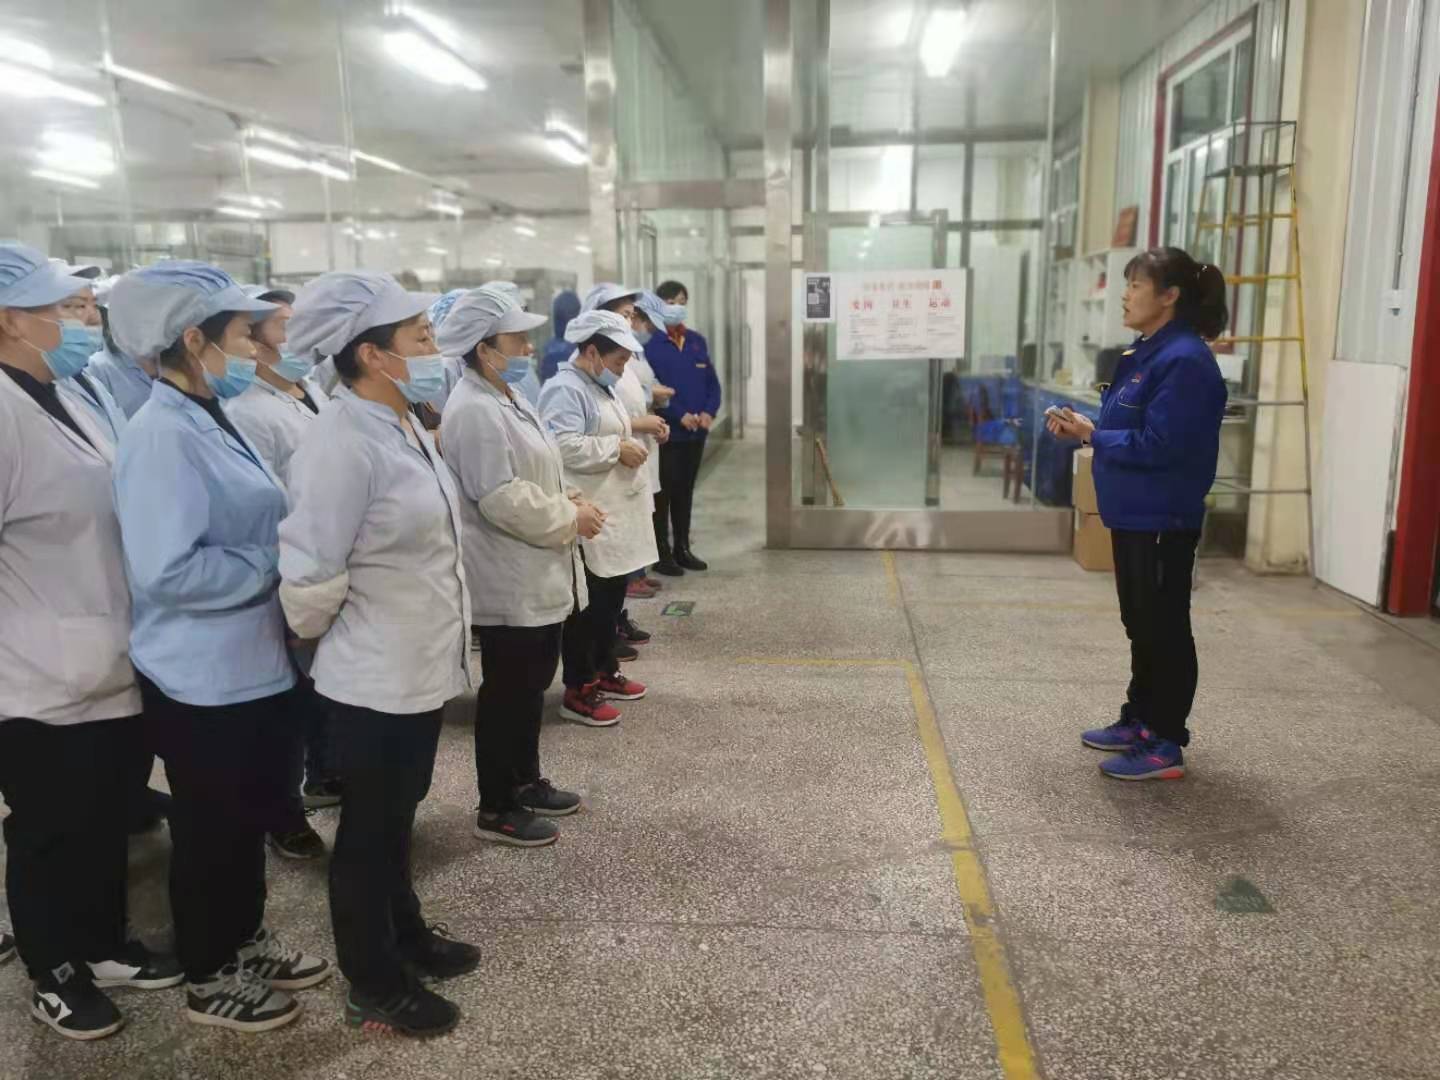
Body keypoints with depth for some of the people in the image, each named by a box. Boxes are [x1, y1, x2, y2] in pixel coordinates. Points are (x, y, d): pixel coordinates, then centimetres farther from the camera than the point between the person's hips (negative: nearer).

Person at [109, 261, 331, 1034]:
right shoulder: (163, 433, -21)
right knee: (211, 832, 10)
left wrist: (281, 555, 2)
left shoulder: (211, 419, 8)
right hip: (203, 679, -9)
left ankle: (246, 942, 41)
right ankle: (209, 981, 30)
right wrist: (271, 566, -19)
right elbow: (165, 569, -29)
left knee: (252, 819, 22)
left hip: (254, 663, 9)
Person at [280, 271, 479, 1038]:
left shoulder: (407, 425, 3)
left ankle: (405, 936, 45)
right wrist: (322, 637, -6)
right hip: (374, 677, -8)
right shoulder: (342, 444, -25)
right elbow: (310, 573, -23)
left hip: (420, 666, 8)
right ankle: (373, 987, 30)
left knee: (398, 817, 24)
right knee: (368, 829, 11)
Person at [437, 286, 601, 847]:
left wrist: (569, 499, 3)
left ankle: (526, 782, 36)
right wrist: (571, 518, -16)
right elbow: (503, 500, -27)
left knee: (532, 683, 20)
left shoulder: (508, 396, 12)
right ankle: (496, 809, 18)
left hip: (536, 576, 10)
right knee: (507, 691, 3)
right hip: (508, 583, -10)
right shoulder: (474, 412, -21)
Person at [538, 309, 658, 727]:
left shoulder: (598, 385, 15)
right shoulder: (565, 389, -18)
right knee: (588, 604, -1)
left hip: (615, 512, 10)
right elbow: (564, 447, -30)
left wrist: (632, 426, 13)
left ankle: (604, 670, 34)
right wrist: (618, 448, -22)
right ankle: (577, 691, 10)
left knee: (612, 597, 19)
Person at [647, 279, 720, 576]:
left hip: (696, 431, 6)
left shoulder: (697, 342, 12)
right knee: (663, 491, 1)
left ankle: (682, 548, 23)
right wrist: (679, 415, -19)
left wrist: (709, 412, -6)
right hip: (666, 430, -6)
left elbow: (712, 382, 12)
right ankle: (662, 552, 9)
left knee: (686, 490, 13)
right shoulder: (649, 343, -8)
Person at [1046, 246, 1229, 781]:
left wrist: (1092, 436, -15)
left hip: (1163, 520, -10)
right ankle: (1138, 721, 32)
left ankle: (1165, 745, 11)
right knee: (1140, 624, 18)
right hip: (1133, 513, 10)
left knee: (1164, 628, 0)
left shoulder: (1184, 360, -20)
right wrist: (1084, 426, 0)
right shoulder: (1148, 351, 11)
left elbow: (1158, 444, -24)